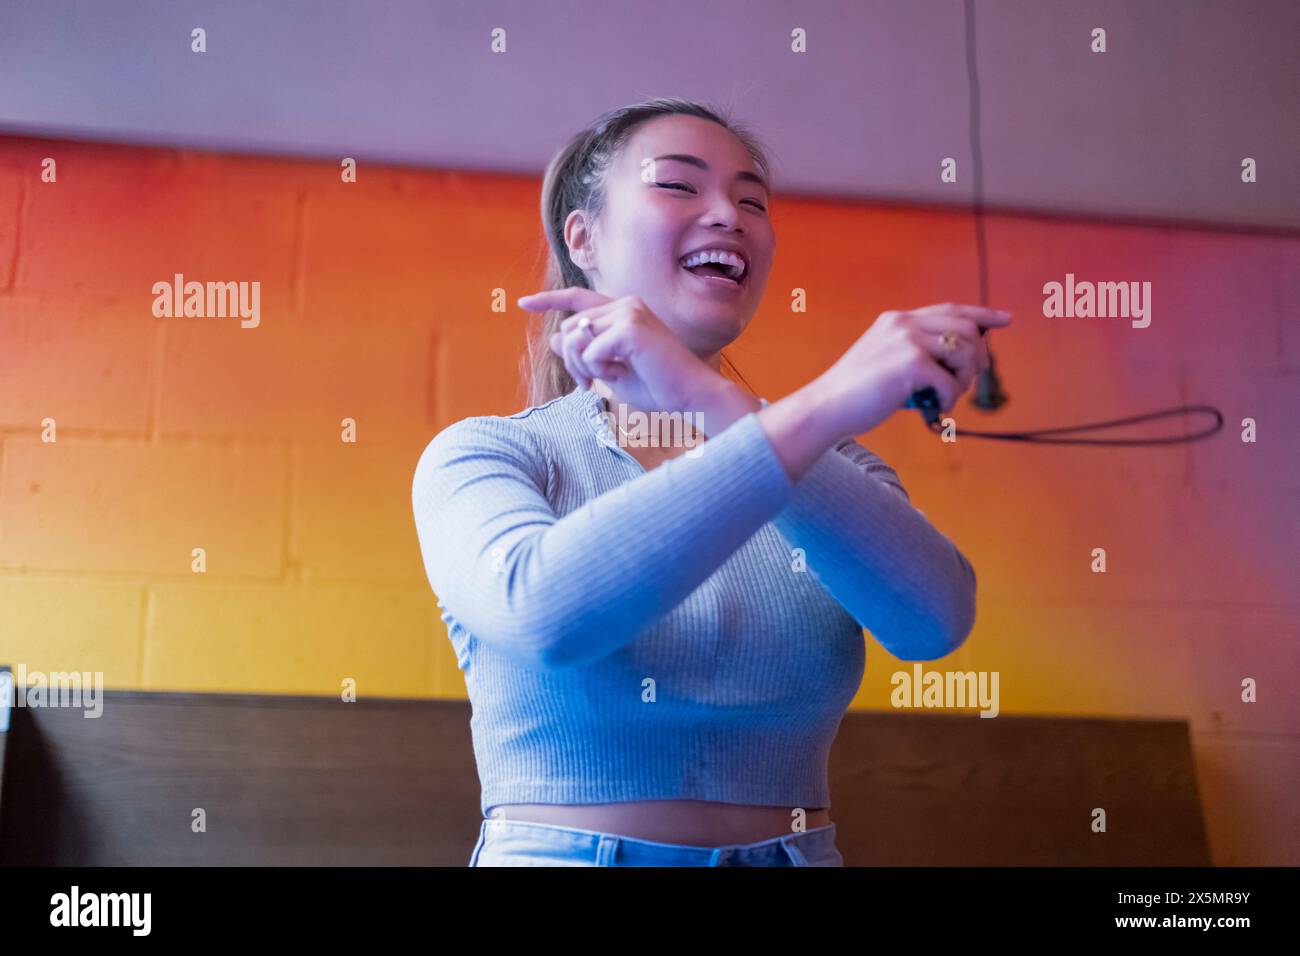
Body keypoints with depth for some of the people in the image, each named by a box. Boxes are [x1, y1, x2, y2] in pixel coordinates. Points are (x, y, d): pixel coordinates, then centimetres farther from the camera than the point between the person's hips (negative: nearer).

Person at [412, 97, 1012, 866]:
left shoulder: (829, 463, 6)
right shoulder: (484, 454, -2)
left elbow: (934, 620, -13)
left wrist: (721, 407, -22)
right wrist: (821, 406, -25)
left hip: (794, 852, 3)